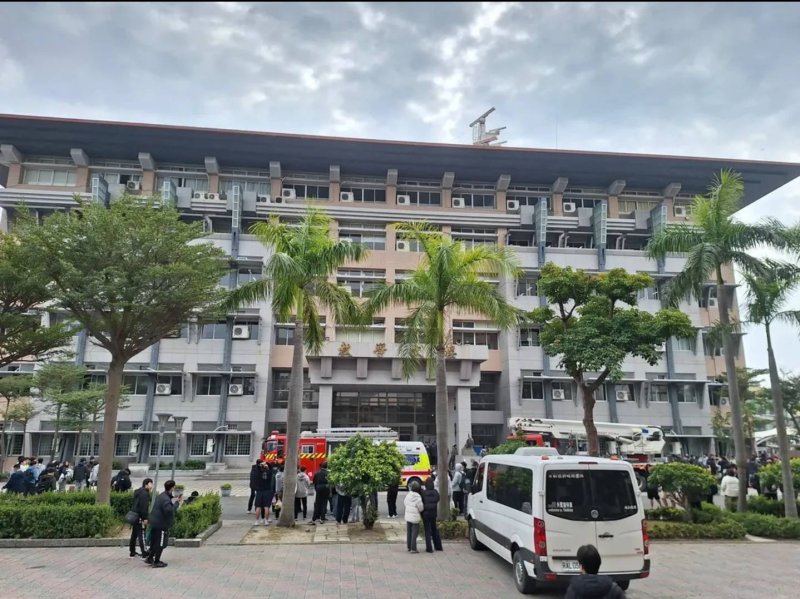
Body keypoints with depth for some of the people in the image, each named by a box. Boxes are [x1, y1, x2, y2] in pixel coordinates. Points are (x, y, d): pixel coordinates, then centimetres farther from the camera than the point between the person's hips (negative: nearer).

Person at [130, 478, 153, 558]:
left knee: (134, 535, 16)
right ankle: (144, 554, -8)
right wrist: (145, 518, -21)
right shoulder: (144, 493, -16)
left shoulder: (138, 492, 16)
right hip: (140, 517, -10)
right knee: (142, 535, -8)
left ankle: (132, 552, 24)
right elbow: (144, 507, -22)